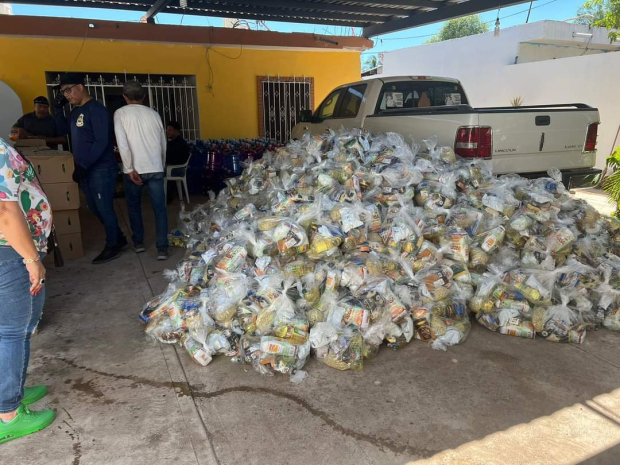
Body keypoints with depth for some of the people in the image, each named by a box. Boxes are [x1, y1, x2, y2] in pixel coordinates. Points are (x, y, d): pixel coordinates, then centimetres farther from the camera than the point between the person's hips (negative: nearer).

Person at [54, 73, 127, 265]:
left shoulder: (96, 110, -13)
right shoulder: (76, 111, 14)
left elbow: (101, 142, -19)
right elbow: (64, 130, 27)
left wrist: (84, 165, -20)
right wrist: (58, 108, 12)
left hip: (101, 169, -9)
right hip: (85, 170, 9)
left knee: (104, 208, -2)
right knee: (94, 208, 15)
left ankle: (112, 247, 10)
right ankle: (119, 237, 28)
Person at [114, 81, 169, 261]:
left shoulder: (120, 113, 1)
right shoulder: (154, 114, 10)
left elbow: (122, 143, -11)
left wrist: (130, 169, -11)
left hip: (134, 170, -1)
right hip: (155, 169, 1)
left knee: (134, 206, 18)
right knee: (160, 208, 2)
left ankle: (138, 243, 26)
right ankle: (162, 248, -3)